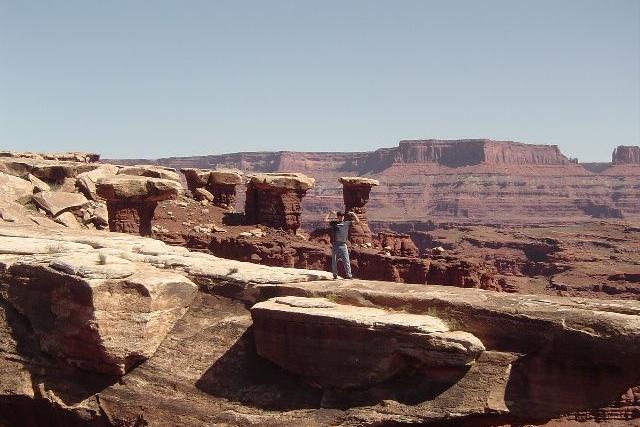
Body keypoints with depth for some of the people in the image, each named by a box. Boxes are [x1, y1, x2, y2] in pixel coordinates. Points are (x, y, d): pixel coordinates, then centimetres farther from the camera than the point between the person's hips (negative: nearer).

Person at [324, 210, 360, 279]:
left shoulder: (347, 223, 14)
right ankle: (335, 275, 14)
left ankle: (349, 275, -4)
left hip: (343, 245, 0)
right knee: (334, 262, 5)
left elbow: (357, 221, 16)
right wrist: (330, 213, 14)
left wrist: (353, 214, 11)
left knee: (346, 261, -5)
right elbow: (325, 220, 12)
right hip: (335, 245, 1)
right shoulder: (333, 223, 13)